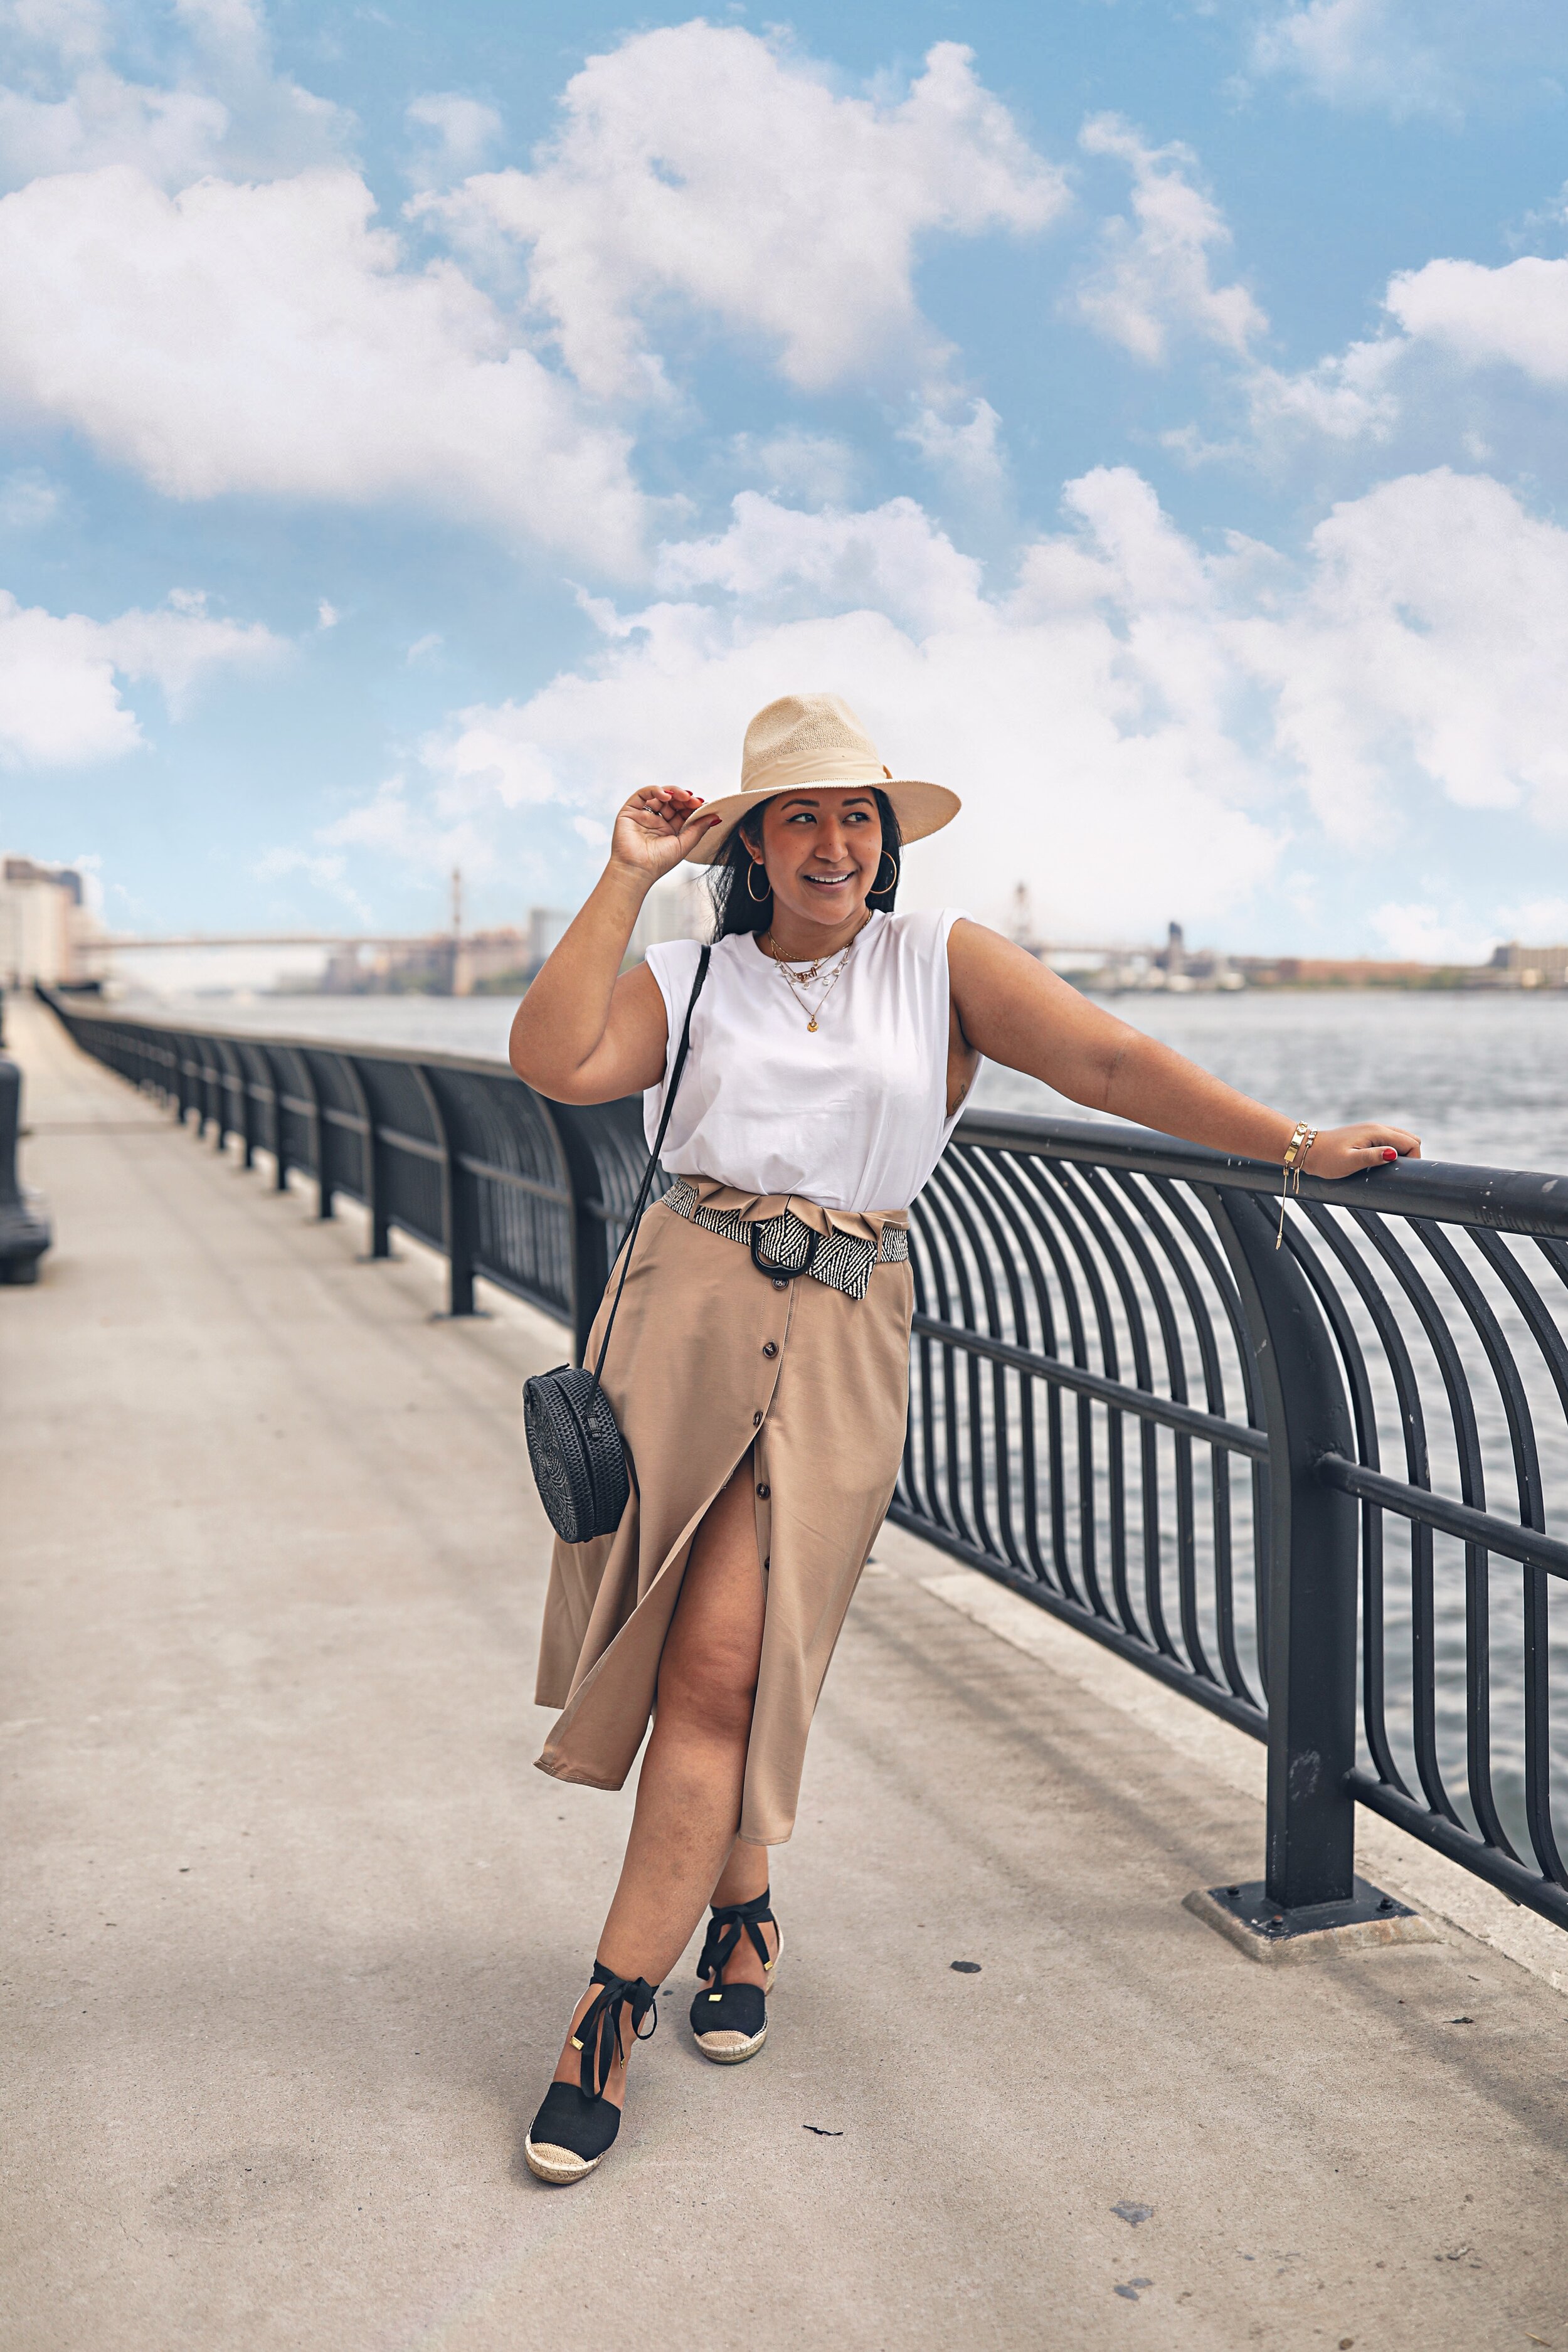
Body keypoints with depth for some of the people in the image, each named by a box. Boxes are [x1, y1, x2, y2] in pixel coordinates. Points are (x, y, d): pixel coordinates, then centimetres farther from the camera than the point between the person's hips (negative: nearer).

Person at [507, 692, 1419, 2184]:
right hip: (688, 1313, 2)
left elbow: (1107, 1063, 4)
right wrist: (627, 879, -1)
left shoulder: (941, 959, 10)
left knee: (722, 1666, -9)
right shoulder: (692, 982, 13)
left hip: (840, 1338, -2)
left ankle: (615, 2001, 4)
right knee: (709, 1662, 3)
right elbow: (553, 1060, -4)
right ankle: (741, 1913, 31)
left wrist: (1292, 1145, -3)